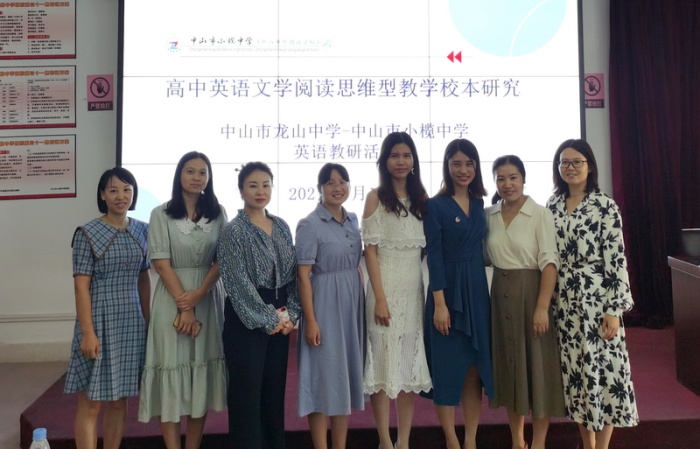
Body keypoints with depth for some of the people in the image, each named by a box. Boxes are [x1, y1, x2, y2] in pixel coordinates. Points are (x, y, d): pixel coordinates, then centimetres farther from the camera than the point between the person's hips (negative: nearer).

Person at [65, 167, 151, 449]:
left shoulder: (142, 230, 6)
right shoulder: (88, 233, -7)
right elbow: (81, 286, -10)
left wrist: (147, 321, 8)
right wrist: (87, 332, -15)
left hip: (132, 323, 5)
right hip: (100, 321, -4)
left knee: (119, 402, 13)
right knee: (91, 402, 2)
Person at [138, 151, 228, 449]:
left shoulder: (218, 213, 5)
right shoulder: (161, 214, -2)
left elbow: (221, 261, 1)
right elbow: (161, 264, -8)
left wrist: (198, 295, -14)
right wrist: (184, 307, -13)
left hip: (208, 298, 3)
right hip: (172, 299, -3)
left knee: (202, 372, 6)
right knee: (172, 370, -1)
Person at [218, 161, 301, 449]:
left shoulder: (282, 227, 9)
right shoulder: (234, 231, -9)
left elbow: (293, 274, 10)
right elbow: (238, 283, -14)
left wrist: (290, 315, -1)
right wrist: (268, 320, -13)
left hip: (280, 320, 6)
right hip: (247, 321, -6)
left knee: (275, 389, 13)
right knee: (247, 392, 0)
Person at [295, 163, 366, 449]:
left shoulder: (353, 220, 9)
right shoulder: (310, 225, -11)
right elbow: (303, 276, -14)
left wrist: (362, 304, 11)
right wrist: (310, 320, -18)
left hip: (352, 304, 7)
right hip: (325, 305, -7)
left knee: (348, 372, 12)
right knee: (324, 375, 0)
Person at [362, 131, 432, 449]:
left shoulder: (421, 197, 11)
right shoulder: (376, 197, -3)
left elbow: (427, 246, 13)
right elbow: (370, 250, -8)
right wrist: (379, 298, -15)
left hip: (415, 288, 5)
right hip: (387, 287, -5)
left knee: (411, 362, 8)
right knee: (385, 361, -1)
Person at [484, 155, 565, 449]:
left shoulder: (540, 214, -8)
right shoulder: (488, 215, 5)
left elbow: (549, 262, -13)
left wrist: (542, 307, -19)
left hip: (531, 292, -4)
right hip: (501, 295, 5)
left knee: (536, 365, 3)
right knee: (508, 364, 11)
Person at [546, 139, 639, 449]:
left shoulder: (605, 206, -6)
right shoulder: (552, 206, 8)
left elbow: (616, 261, -10)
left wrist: (614, 310, -14)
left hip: (596, 300, -5)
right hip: (564, 302, 5)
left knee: (601, 368, 0)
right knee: (573, 370, 11)